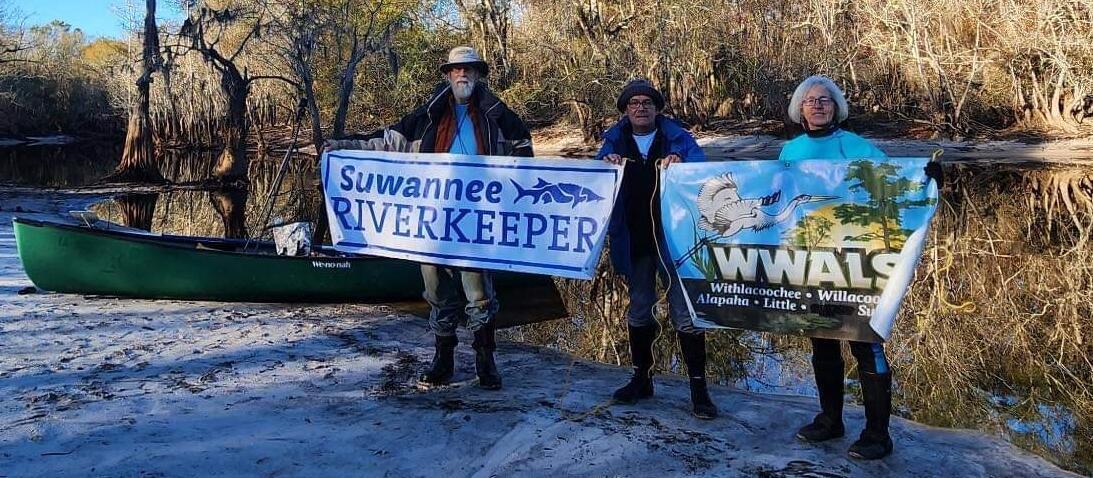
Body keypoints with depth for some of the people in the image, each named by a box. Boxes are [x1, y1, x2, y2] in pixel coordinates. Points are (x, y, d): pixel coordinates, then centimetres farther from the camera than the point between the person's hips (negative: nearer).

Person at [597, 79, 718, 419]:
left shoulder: (675, 136, -2)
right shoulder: (616, 140, 6)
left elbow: (700, 164, -14)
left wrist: (678, 161, -37)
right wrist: (606, 163, -26)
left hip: (671, 236, -3)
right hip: (634, 241, 4)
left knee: (686, 314, -4)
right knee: (639, 311, 16)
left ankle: (699, 388, 4)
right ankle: (641, 378, 31)